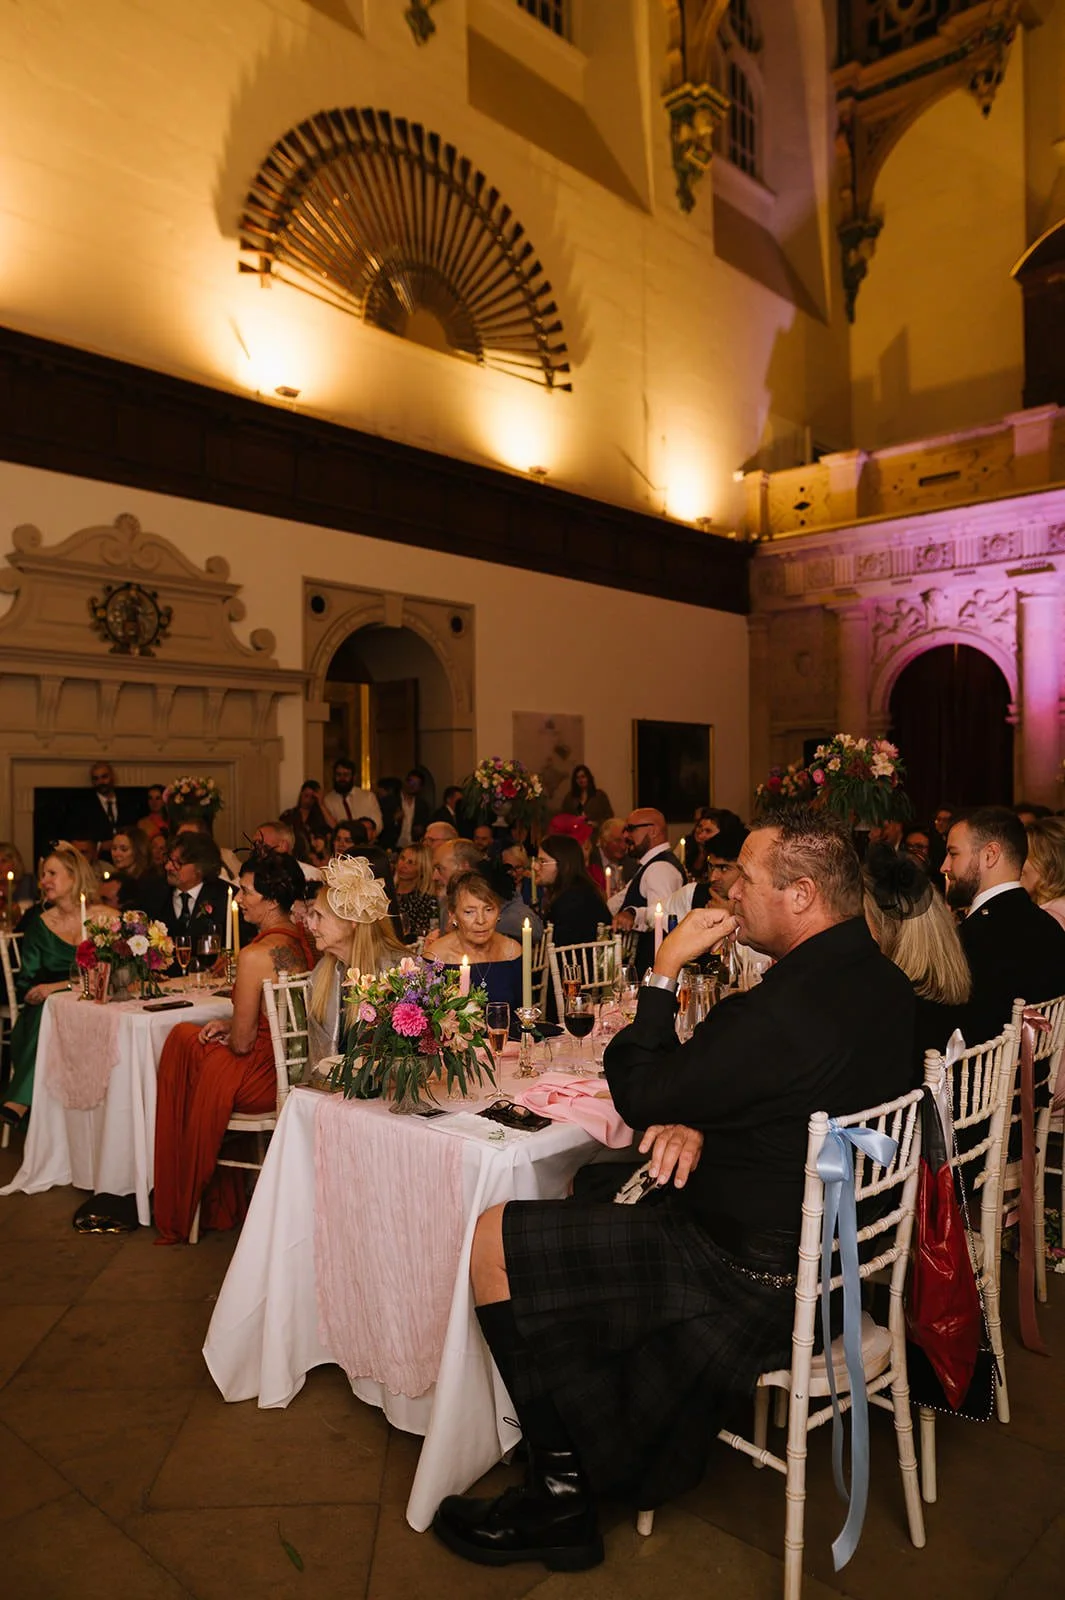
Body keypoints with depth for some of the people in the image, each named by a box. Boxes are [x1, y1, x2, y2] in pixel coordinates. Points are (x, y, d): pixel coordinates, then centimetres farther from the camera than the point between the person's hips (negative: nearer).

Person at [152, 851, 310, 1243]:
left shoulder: (256, 954, -25)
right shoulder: (300, 941, 0)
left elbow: (241, 1042, -19)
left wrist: (231, 1032, 2)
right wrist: (232, 1024, 6)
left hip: (264, 1077, -8)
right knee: (183, 1034, 21)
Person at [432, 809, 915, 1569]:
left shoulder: (787, 1006, -30)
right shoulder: (882, 982, 2)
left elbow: (640, 1097, -18)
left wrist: (665, 972, -12)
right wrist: (697, 1123, -7)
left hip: (758, 1276, -10)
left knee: (493, 1241, -6)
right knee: (599, 1186, 26)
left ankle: (564, 1494, 7)